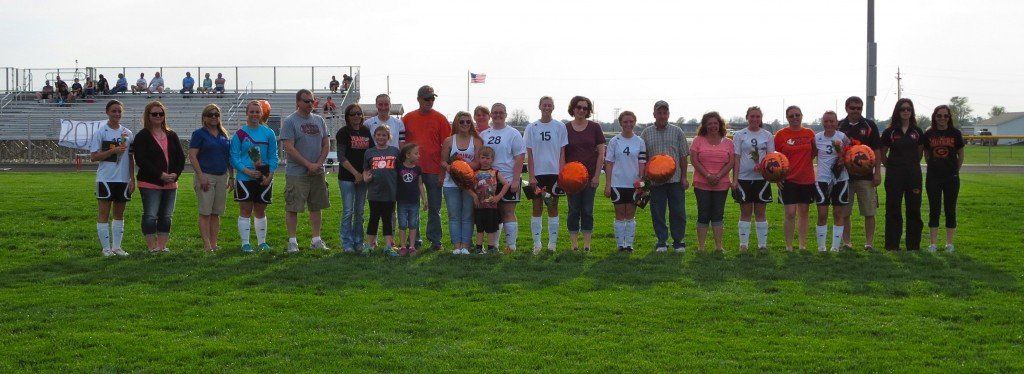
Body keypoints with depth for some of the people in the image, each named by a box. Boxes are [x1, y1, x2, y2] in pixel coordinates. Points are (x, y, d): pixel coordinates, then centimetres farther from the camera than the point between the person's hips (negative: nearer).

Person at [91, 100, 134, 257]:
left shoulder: (127, 133, 10)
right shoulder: (100, 133, -1)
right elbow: (93, 156, -7)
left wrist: (132, 179, 7)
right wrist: (113, 151, -17)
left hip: (123, 179, 4)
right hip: (105, 179, -4)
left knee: (119, 213, 9)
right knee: (104, 213, -2)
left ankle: (117, 246, 16)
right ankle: (106, 248, 3)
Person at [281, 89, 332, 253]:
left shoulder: (319, 120, 12)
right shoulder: (290, 121, -6)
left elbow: (326, 145, 11)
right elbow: (289, 148, -12)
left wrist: (318, 164, -5)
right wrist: (309, 165, -15)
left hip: (317, 173, 6)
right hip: (296, 173, -5)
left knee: (316, 207, 10)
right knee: (292, 208, -3)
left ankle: (316, 240, 19)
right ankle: (292, 241, 4)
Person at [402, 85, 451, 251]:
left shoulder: (440, 119, 1)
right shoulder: (408, 118, 7)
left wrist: (443, 171, -6)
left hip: (434, 170, -2)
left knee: (434, 207, 4)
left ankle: (435, 240, 11)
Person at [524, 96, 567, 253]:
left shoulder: (560, 127, 3)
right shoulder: (532, 128, 4)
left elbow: (562, 153, 3)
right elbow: (529, 154, 2)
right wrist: (531, 176, -5)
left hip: (554, 172, 0)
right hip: (537, 173, 0)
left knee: (553, 208, 4)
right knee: (537, 208, 3)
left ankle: (552, 243, 9)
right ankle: (537, 243, 7)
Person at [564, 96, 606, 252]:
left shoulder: (594, 127, 4)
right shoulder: (565, 128, 3)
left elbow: (601, 153, 3)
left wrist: (597, 175, -4)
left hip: (590, 175, 0)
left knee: (587, 211, 3)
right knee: (573, 210, 2)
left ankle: (587, 244, 9)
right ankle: (574, 244, 8)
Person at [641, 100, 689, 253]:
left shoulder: (677, 132, 7)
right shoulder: (646, 133, 7)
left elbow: (683, 156, 7)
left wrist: (684, 177, 1)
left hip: (675, 179, 0)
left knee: (678, 212, 2)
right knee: (657, 212, 3)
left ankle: (678, 241, 13)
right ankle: (661, 242, 13)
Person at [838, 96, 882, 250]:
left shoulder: (869, 126, 5)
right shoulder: (839, 126, 7)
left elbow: (876, 151, 5)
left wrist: (877, 172, -1)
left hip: (865, 176, -1)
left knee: (869, 212, -1)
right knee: (844, 212, 4)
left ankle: (869, 242, 8)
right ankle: (846, 242, 12)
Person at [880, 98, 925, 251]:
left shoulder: (917, 131, 6)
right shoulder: (890, 131, 1)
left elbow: (920, 151, 17)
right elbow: (882, 153, 8)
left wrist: (913, 165, 12)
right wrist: (890, 166, 3)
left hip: (913, 174, 2)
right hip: (894, 174, -1)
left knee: (914, 208, 4)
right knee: (893, 209, 0)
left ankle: (913, 244, 12)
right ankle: (892, 245, 6)